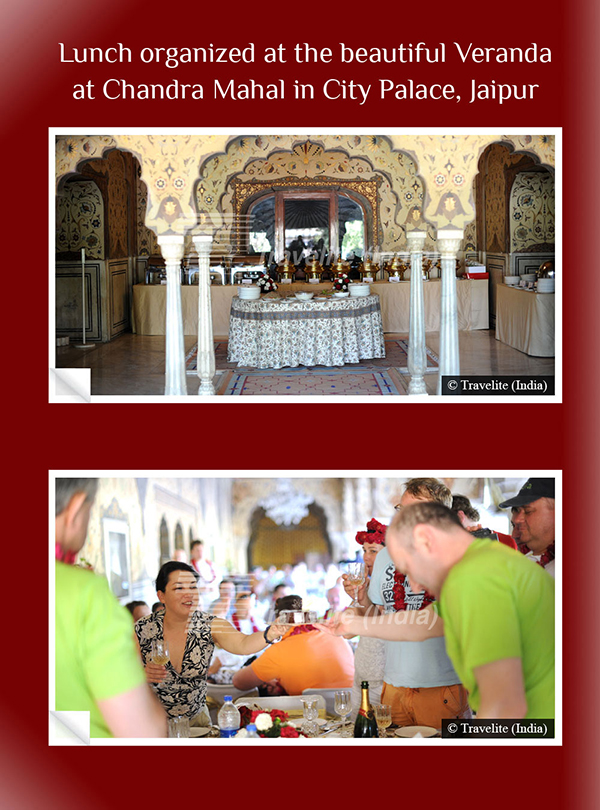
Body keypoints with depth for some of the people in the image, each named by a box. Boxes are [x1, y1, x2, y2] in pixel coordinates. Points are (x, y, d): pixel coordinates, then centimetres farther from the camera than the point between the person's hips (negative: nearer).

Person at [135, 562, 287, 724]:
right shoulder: (142, 630, -10)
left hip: (195, 718, 1)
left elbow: (243, 644, -26)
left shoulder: (209, 625, -8)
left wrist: (269, 635, -48)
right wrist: (142, 676, -26)